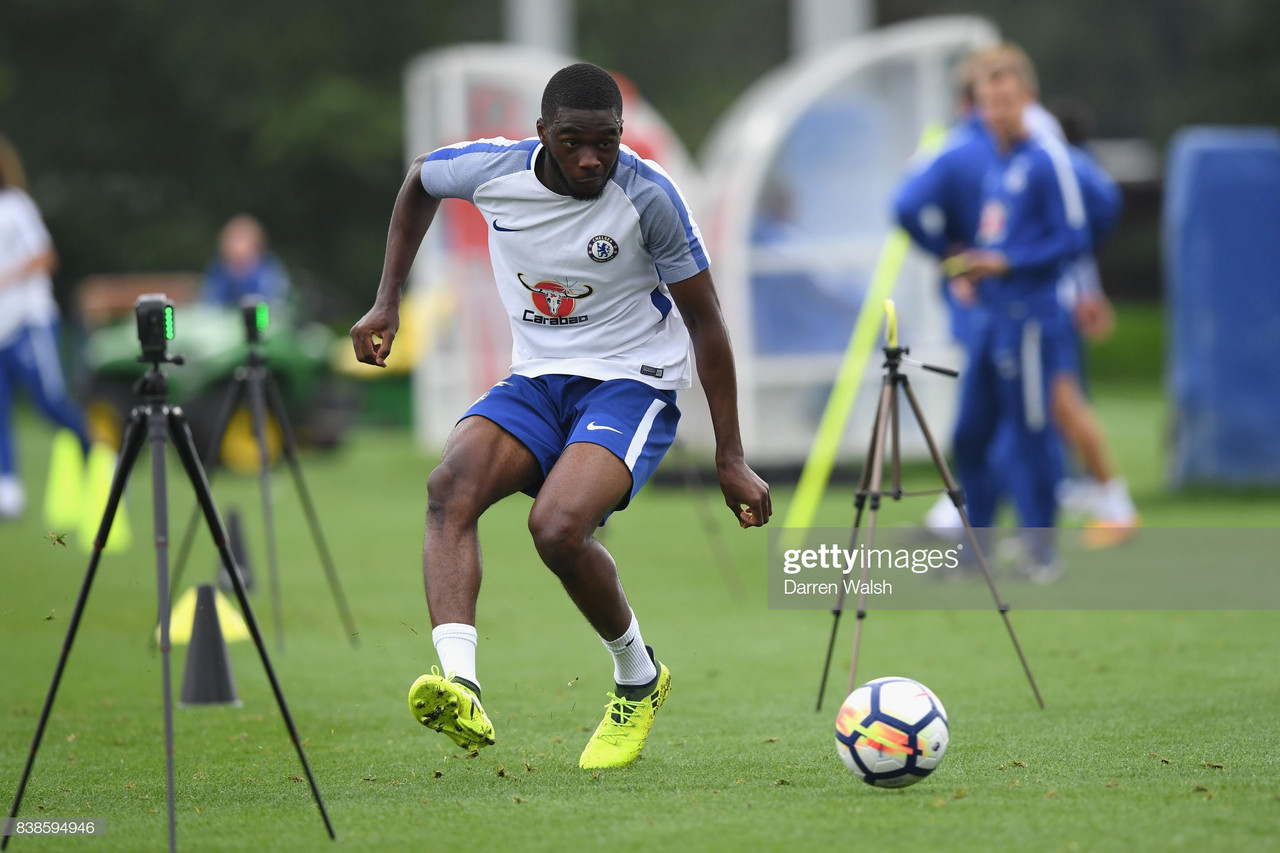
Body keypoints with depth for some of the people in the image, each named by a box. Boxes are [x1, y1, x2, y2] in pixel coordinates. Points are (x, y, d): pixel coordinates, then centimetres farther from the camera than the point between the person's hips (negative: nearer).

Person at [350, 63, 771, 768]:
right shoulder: (492, 169, -7)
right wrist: (387, 301, 13)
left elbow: (704, 320, -7)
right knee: (451, 486, -27)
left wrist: (730, 459, -7)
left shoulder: (647, 195, -16)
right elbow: (419, 180, 19)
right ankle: (458, 685, -43)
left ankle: (638, 677, -1)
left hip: (631, 384, -4)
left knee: (557, 526, -30)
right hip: (536, 381, 4)